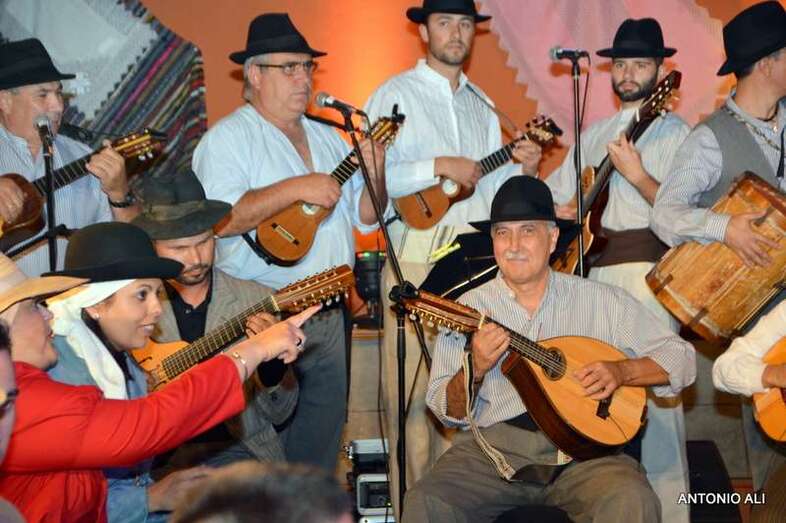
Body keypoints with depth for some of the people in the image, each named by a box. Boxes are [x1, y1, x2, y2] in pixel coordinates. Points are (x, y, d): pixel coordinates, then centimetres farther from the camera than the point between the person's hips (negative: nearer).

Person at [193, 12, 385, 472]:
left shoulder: (328, 139, 15)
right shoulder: (228, 138, -8)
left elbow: (366, 218, 15)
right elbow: (218, 220, -23)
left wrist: (375, 175, -5)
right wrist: (296, 189, -24)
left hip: (327, 310, 7)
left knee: (324, 433, 13)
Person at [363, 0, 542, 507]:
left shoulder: (482, 105, 18)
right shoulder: (395, 95, 0)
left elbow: (490, 188, 17)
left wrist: (522, 169, -2)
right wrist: (440, 167, -16)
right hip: (416, 260, -5)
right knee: (412, 392, -6)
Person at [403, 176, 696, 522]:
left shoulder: (603, 301, 10)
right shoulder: (469, 309, 9)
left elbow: (681, 359, 11)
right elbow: (449, 413, 7)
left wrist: (620, 371, -6)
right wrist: (474, 370, -14)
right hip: (494, 445, 0)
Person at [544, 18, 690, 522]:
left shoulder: (674, 132, 1)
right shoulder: (594, 134, 20)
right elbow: (553, 193, 25)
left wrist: (637, 175, -21)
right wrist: (562, 207, 3)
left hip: (647, 267, -6)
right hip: (591, 266, 7)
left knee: (656, 390, -11)